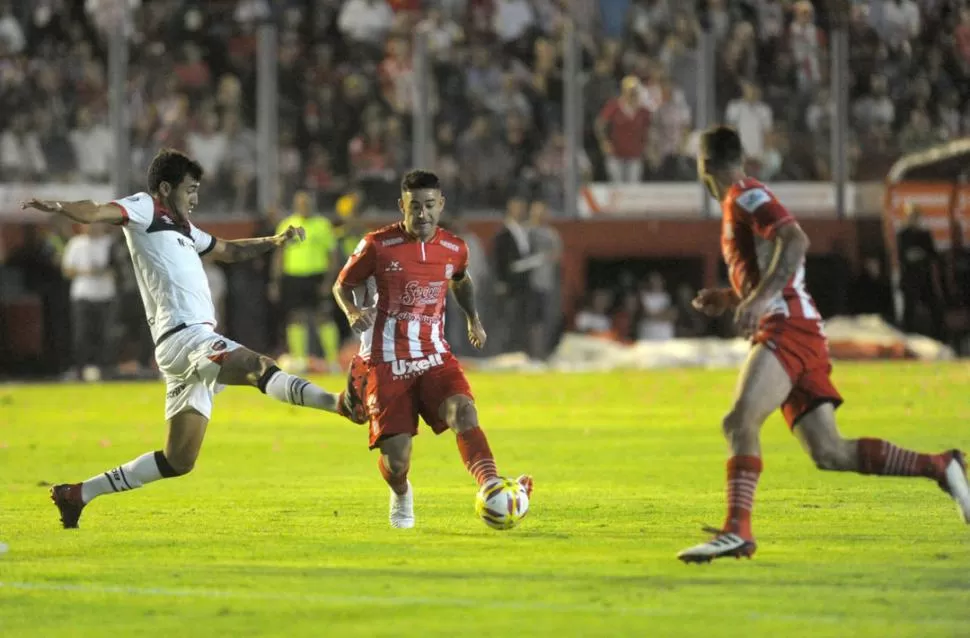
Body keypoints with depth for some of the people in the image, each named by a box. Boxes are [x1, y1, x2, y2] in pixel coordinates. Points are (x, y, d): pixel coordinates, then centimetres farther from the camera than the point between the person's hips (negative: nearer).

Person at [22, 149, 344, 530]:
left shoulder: (183, 229, 27)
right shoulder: (145, 210, 2)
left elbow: (229, 251, 41)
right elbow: (96, 213, -16)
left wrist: (274, 241, 26)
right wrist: (59, 208, -36)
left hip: (196, 340, 10)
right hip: (185, 337, -10)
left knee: (178, 461, 10)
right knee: (260, 368, -31)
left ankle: (77, 494, 15)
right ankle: (338, 402, -53)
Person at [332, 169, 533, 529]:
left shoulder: (454, 249, 2)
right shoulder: (378, 246, -9)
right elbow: (342, 285, 4)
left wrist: (473, 317, 15)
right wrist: (352, 312, -16)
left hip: (435, 358, 2)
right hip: (388, 364, -2)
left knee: (464, 412, -30)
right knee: (395, 462, -5)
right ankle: (401, 496, 32)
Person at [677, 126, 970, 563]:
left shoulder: (746, 196, -3)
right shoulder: (740, 204, 27)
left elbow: (796, 241, -20)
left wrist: (760, 298, -28)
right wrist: (727, 298, 27)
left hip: (788, 329, -10)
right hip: (798, 334, 10)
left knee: (740, 421, -25)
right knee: (829, 453, 1)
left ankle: (737, 530, -39)